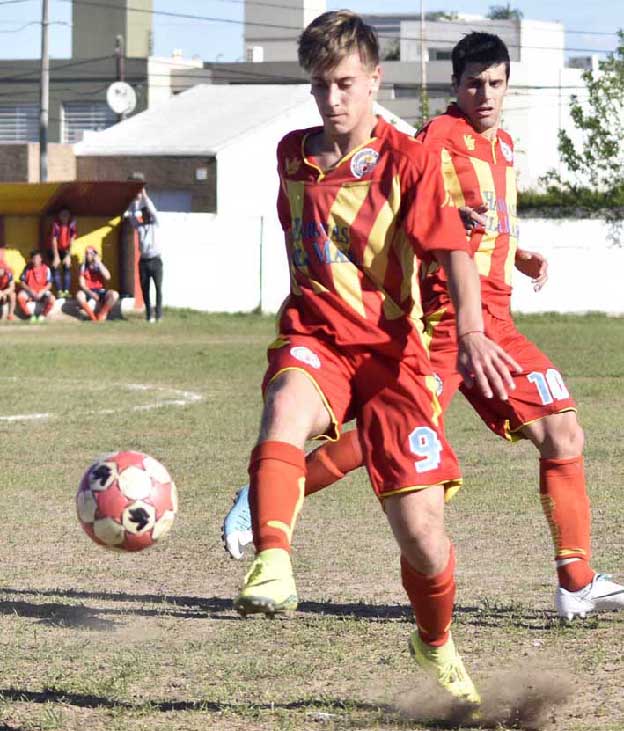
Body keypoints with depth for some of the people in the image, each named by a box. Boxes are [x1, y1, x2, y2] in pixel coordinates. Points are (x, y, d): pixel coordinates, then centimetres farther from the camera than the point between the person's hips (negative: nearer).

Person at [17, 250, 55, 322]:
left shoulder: (46, 268, -8)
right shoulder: (28, 268, -6)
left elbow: (49, 285, -8)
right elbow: (22, 283, -5)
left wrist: (41, 292, -24)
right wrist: (30, 290, -20)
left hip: (42, 292, -1)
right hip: (29, 291, 1)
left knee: (52, 299, -31)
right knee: (20, 296, -31)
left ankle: (43, 315, -2)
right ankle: (30, 315, -8)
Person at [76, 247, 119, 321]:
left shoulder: (100, 266, 4)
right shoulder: (83, 267, 2)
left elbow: (107, 277, -15)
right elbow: (82, 284, -7)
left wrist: (99, 263, -14)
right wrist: (90, 293, -24)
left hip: (100, 291, 2)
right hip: (88, 292, -1)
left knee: (114, 294, -29)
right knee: (79, 295, -37)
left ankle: (101, 315, -16)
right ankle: (93, 317, -24)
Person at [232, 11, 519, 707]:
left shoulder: (407, 159, -5)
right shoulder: (293, 154, 10)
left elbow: (454, 254, -16)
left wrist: (471, 333, -33)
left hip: (391, 348, -2)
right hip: (315, 335, 2)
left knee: (421, 530, -7)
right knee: (287, 405, -38)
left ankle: (436, 644, 24)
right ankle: (271, 564, -55)